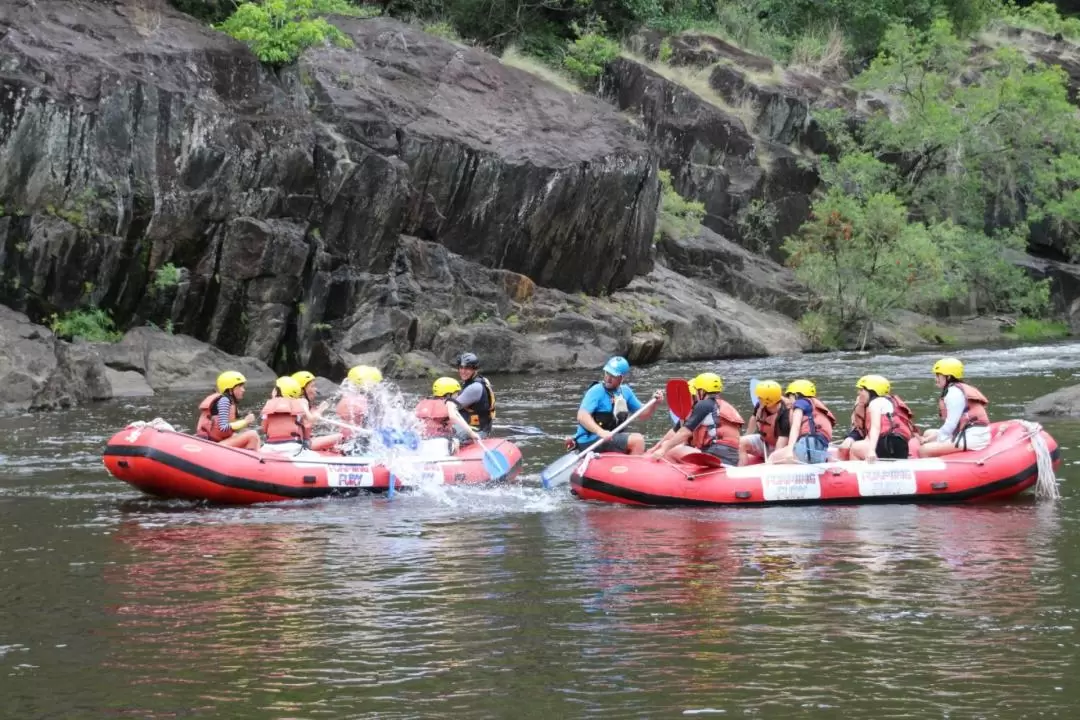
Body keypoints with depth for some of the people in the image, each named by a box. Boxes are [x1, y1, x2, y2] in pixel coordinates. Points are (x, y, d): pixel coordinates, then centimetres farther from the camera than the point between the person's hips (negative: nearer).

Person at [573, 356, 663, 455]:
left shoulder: (625, 391, 10)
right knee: (637, 440, -20)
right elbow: (582, 416, -24)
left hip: (609, 437, 9)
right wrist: (600, 432, -39)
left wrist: (654, 402, -6)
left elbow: (644, 415, 14)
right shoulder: (597, 391, -13)